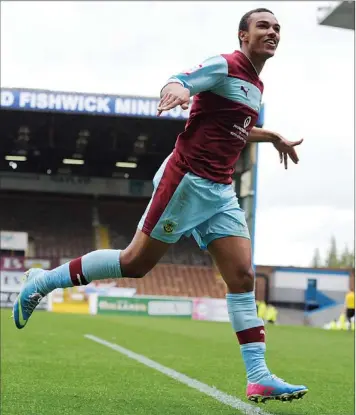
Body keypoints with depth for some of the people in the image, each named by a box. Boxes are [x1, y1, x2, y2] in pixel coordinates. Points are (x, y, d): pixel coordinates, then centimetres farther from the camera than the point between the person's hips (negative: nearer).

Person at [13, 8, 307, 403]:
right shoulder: (226, 66, -7)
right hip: (187, 180, -8)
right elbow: (176, 81, -23)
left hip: (220, 193, 8)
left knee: (242, 276, -4)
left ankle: (259, 378, -6)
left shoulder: (255, 85, 18)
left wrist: (272, 136, 32)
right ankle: (43, 281, 14)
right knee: (136, 262, -3)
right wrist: (177, 90, -44)